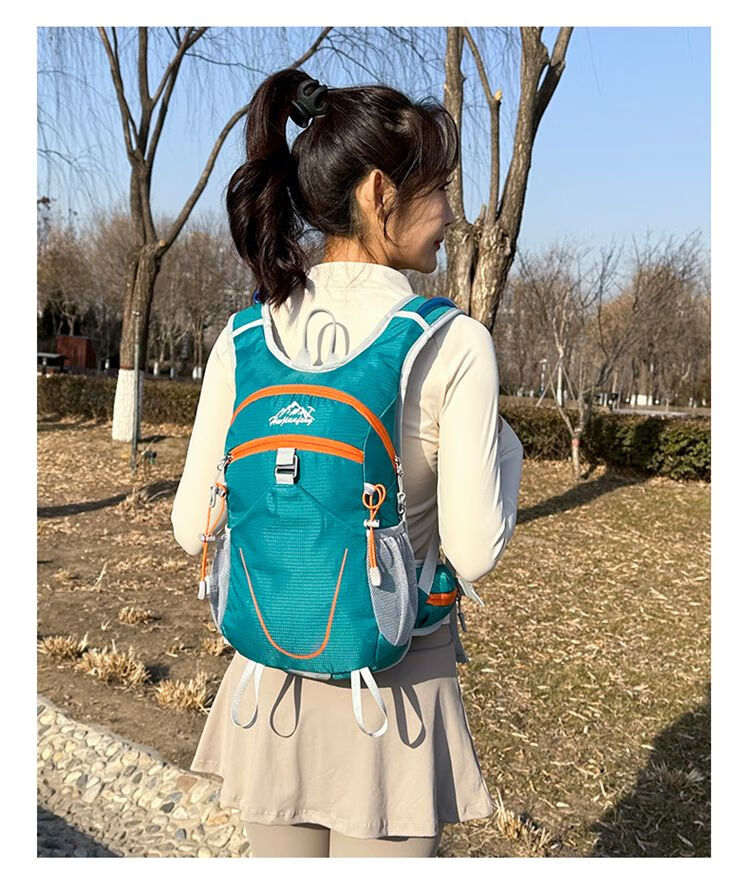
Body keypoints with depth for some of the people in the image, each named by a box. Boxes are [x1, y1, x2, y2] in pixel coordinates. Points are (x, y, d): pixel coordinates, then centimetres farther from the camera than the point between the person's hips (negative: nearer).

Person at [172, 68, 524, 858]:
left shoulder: (246, 339, -6)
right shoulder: (454, 345, -16)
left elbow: (192, 528, -2)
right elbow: (474, 551, -15)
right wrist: (503, 443, 2)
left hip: (273, 678, 3)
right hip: (395, 683, -3)